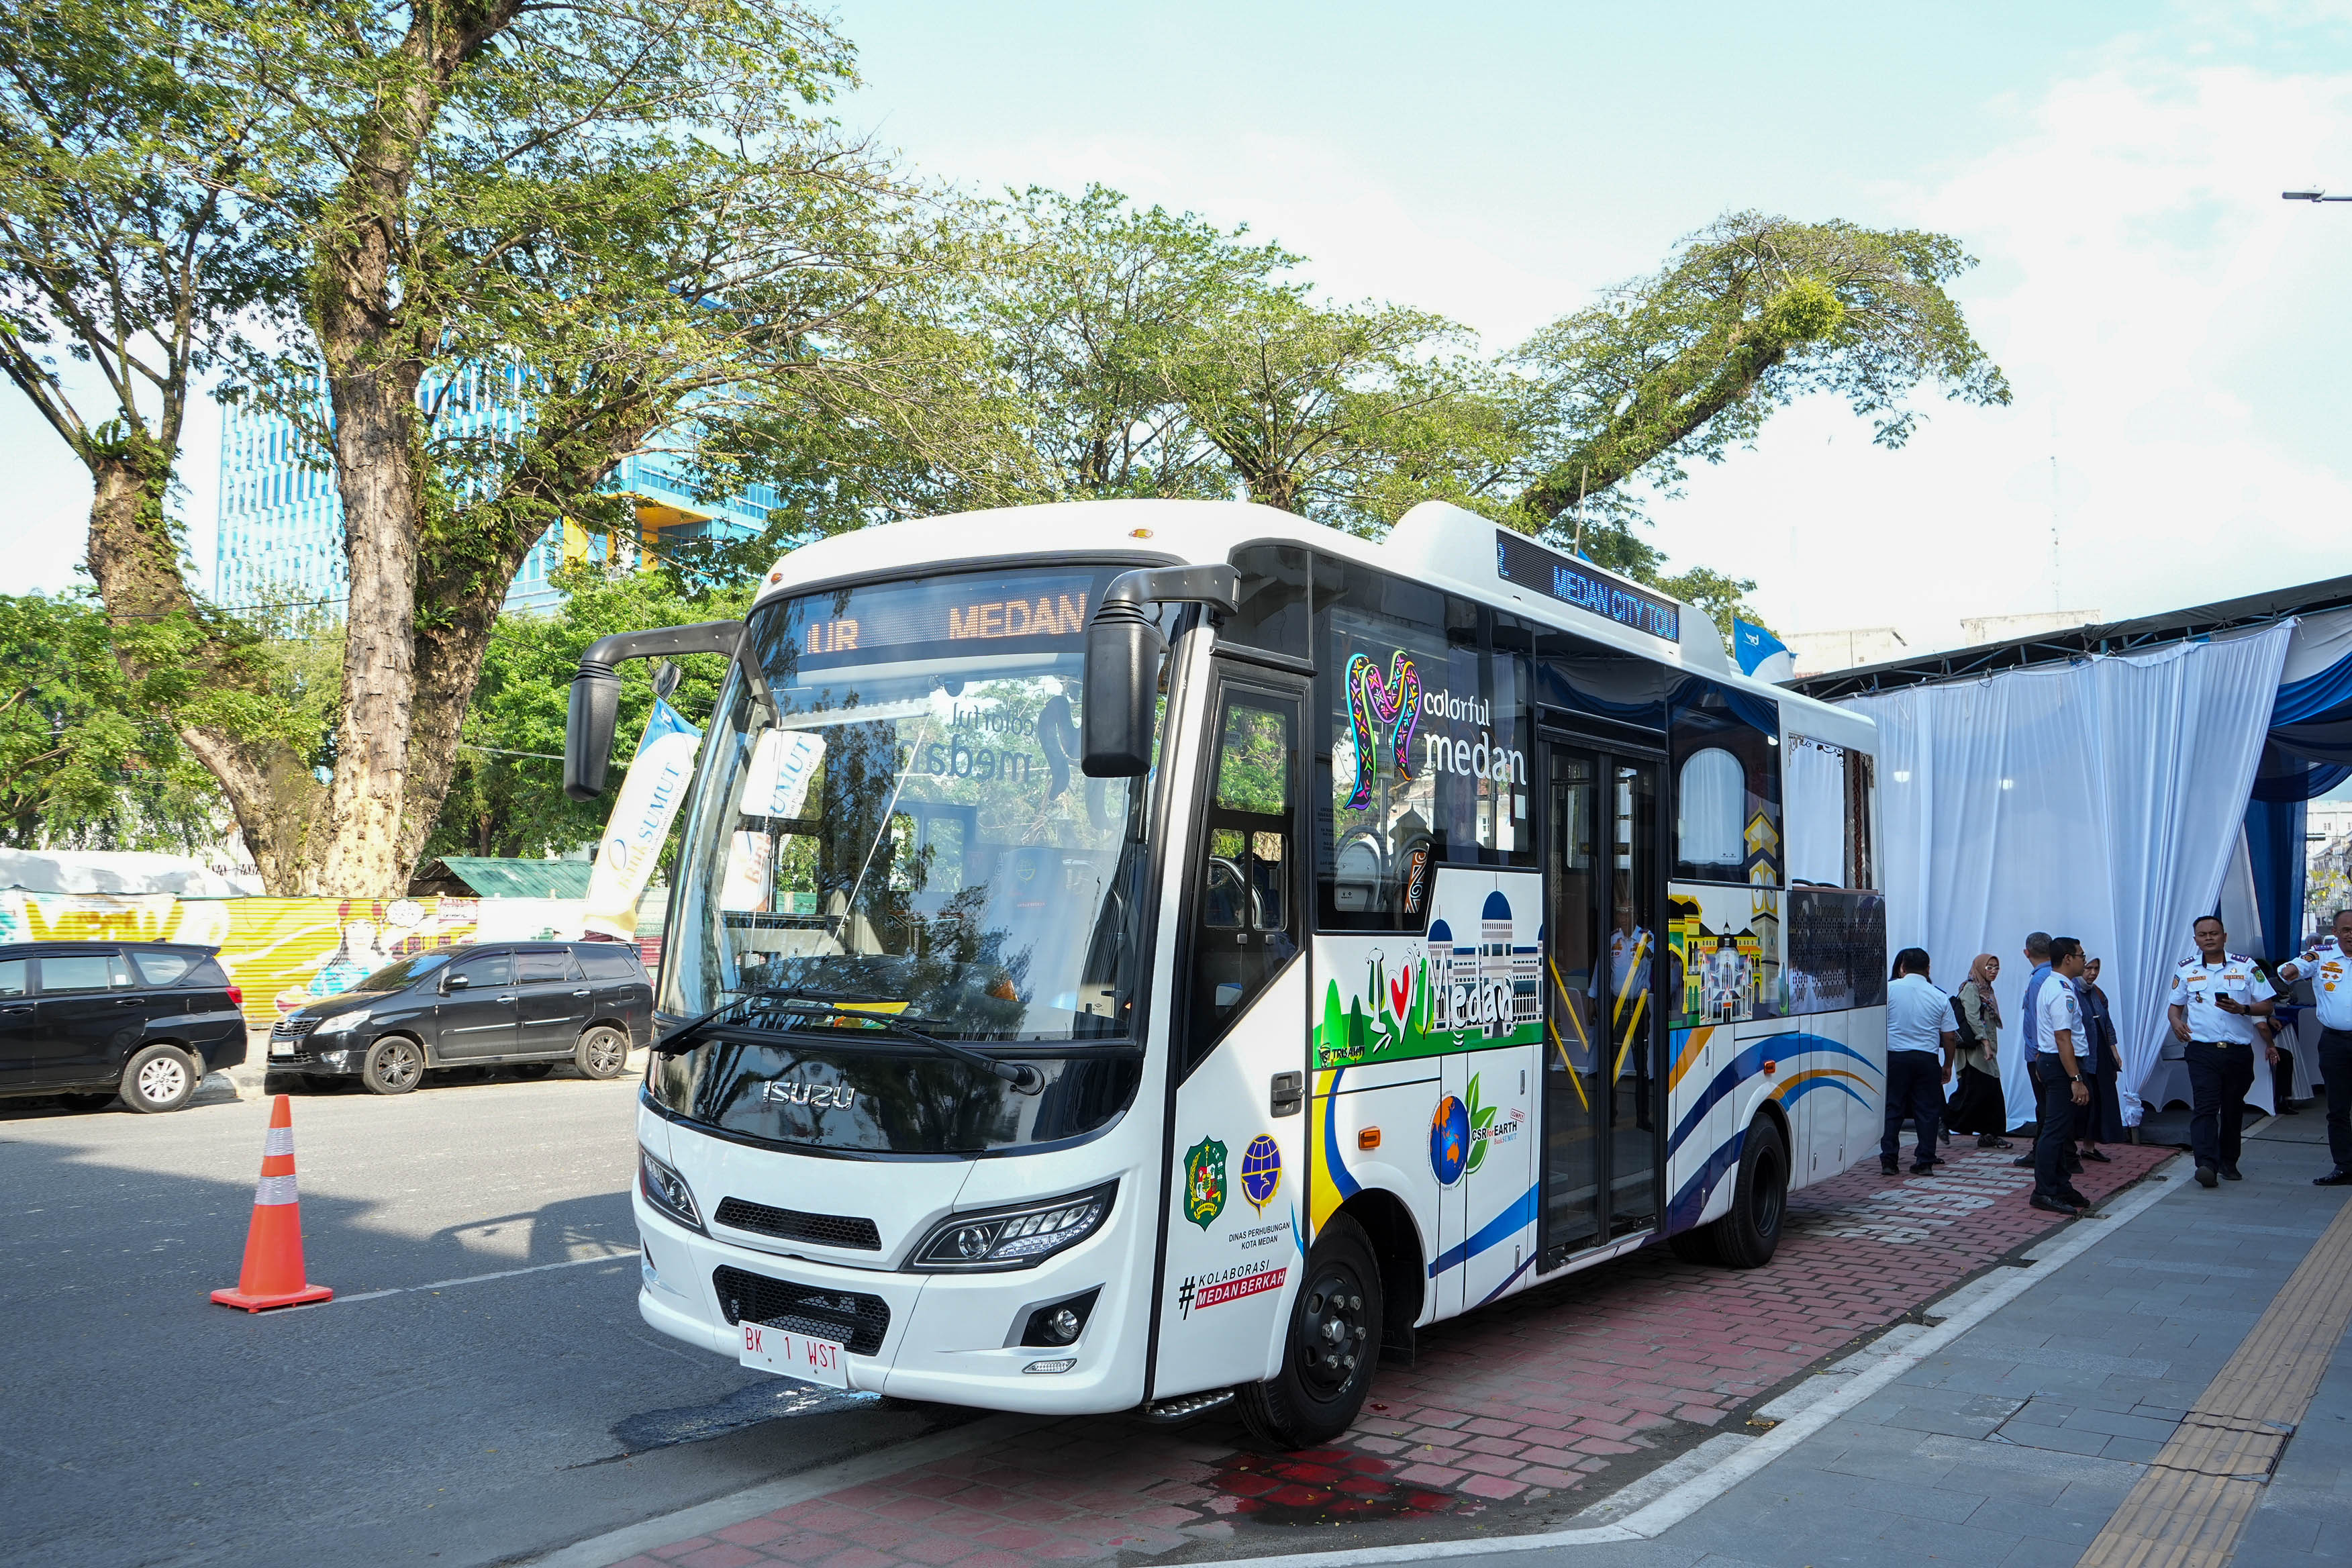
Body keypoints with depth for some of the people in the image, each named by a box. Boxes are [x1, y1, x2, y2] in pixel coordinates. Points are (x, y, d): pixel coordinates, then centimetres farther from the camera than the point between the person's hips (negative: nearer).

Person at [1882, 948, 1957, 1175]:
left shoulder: (1889, 989, -3)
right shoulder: (1940, 998, 3)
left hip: (1895, 1056, -1)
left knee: (1892, 1109, 5)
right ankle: (1925, 1161, 8)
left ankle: (1888, 1159, 1)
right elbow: (1949, 1037, 6)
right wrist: (1947, 1065, 18)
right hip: (1927, 1058, 1)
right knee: (1927, 1111, 8)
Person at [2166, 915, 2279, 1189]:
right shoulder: (2186, 970, 8)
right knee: (2204, 1107, -14)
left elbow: (2267, 1006, 4)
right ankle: (2206, 1164, -24)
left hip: (2239, 1051, 1)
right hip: (2202, 1051, -1)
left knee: (2233, 1109, 11)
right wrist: (2176, 1021, -6)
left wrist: (2242, 1009, -15)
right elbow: (2175, 1005, 16)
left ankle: (2228, 1163, 25)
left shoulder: (2246, 966, 4)